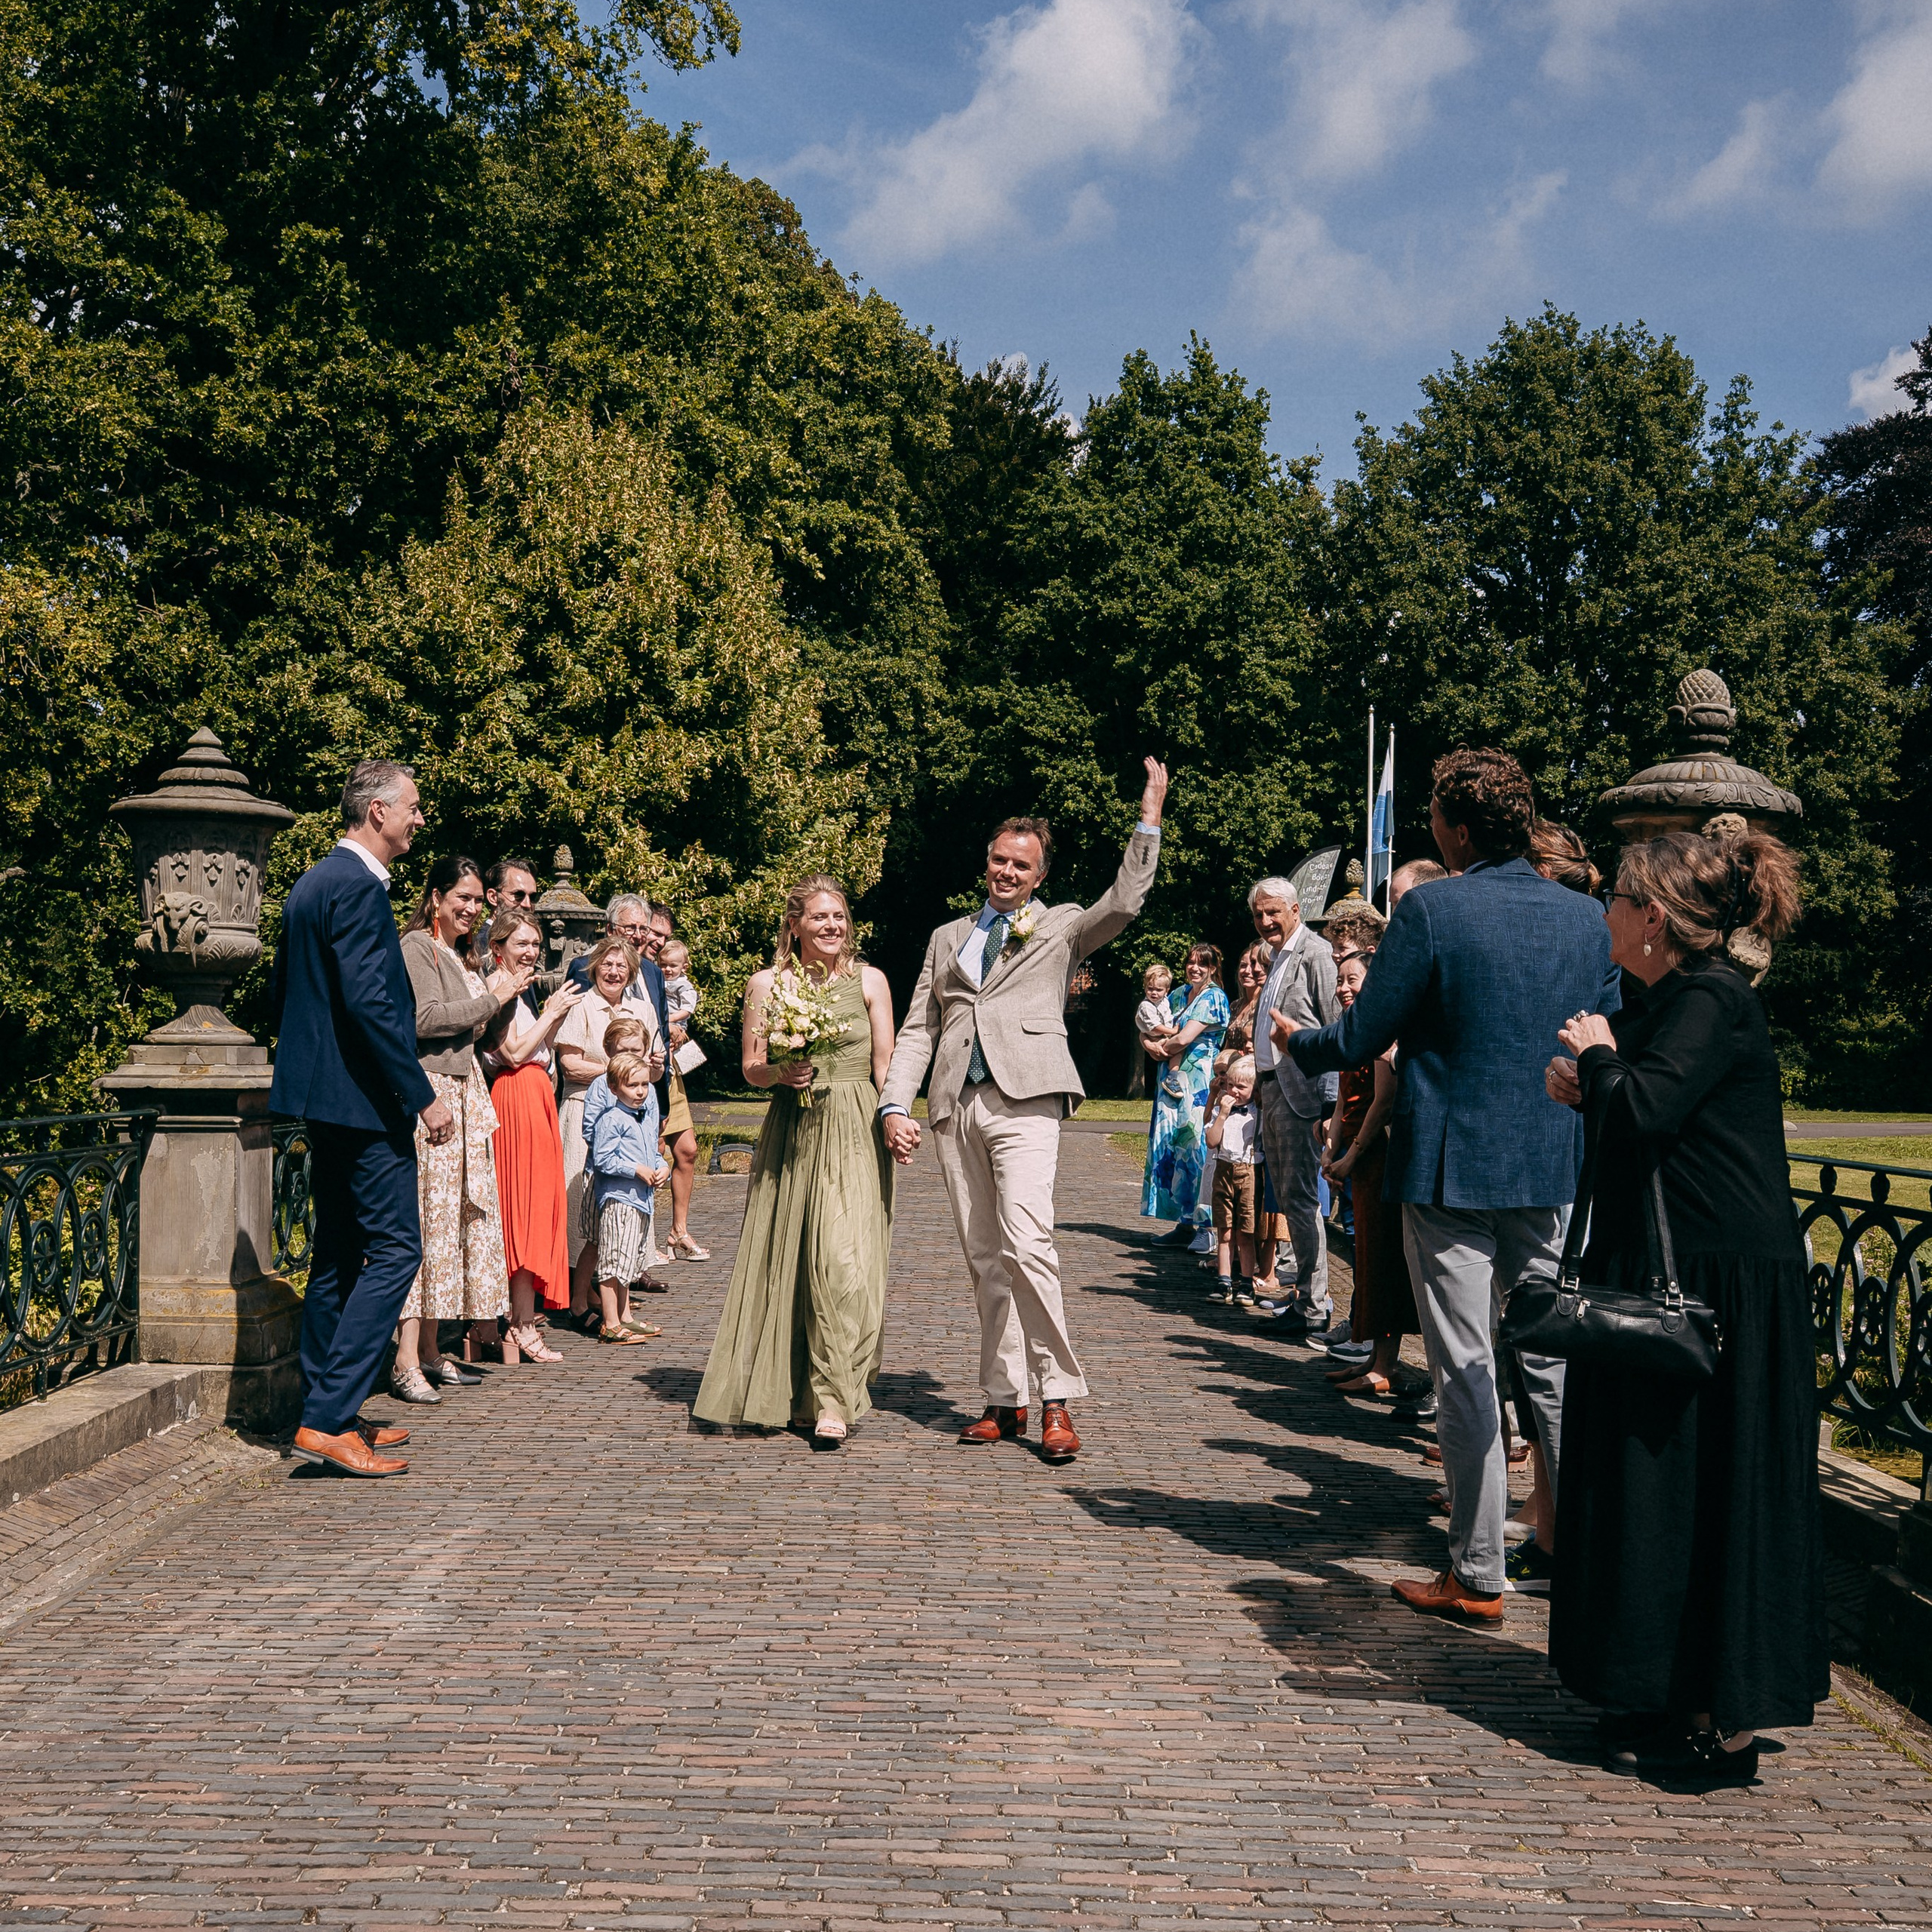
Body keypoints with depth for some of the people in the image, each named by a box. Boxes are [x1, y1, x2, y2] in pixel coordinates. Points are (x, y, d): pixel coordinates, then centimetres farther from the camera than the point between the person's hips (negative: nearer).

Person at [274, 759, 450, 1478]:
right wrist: (423, 1097, -20)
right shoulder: (357, 885, -16)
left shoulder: (311, 883, 15)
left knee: (339, 1254, 14)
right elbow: (370, 1001, -23)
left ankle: (326, 1414, 20)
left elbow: (283, 993, 21)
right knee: (395, 1249, -8)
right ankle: (329, 1421, -9)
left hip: (321, 1097, 11)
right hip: (364, 1099, -11)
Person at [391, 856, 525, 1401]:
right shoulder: (417, 947, -5)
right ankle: (406, 1361, -13)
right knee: (424, 1217, -13)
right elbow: (425, 1017, -18)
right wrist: (491, 999, -9)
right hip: (428, 1093, -9)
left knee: (455, 1218, 8)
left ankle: (430, 1350, 13)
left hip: (462, 1094, 9)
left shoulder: (458, 953, 21)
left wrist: (493, 998, 11)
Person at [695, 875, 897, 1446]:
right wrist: (780, 1072, -12)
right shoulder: (766, 983, 7)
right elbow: (751, 1069, 9)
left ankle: (832, 1403, -7)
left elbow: (886, 1066, 7)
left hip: (854, 1135, -2)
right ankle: (790, 1389, 21)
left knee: (843, 1261, -12)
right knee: (786, 1261, 5)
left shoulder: (869, 980, 6)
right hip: (791, 1136, 2)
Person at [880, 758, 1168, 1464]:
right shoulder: (947, 938, 23)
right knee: (985, 1261, 5)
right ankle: (1004, 1401, 11)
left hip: (1025, 1101, -4)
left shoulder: (1059, 928, 13)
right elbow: (917, 1030, 18)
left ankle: (1056, 1401, -12)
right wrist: (894, 1105, 6)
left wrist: (1149, 822, -9)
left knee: (1027, 1245, -19)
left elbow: (1122, 904, -6)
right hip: (955, 1108, 4)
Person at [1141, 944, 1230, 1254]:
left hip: (1200, 1083, -8)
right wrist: (1171, 1046, -3)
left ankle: (1207, 1227, -10)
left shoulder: (1214, 998, -6)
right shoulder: (1181, 994, 17)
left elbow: (1183, 1039, -14)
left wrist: (1164, 1044, 7)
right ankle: (1184, 1224, 10)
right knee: (1171, 1148, 5)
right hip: (1173, 1079, 8)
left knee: (1198, 1150, -11)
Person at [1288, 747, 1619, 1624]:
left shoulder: (1430, 909, -12)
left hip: (1451, 1166, -5)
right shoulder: (1586, 917, 4)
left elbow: (1360, 1038, -8)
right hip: (1555, 1173, 5)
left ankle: (1477, 1576, 9)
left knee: (1465, 1372, 2)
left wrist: (1297, 1042, 11)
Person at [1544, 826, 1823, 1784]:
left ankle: (1722, 1724, 6)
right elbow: (1637, 1110, 19)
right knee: (1663, 1488, 14)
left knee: (1696, 1490, -3)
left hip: (1718, 1287, -10)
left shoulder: (1711, 1002, -16)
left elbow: (1644, 1109, -29)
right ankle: (1679, 1701, 24)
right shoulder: (1673, 998, 15)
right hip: (1672, 1278, 10)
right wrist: (1591, 1084, 1)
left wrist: (1597, 1056, -11)